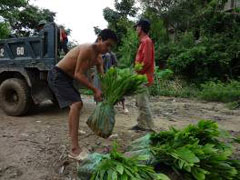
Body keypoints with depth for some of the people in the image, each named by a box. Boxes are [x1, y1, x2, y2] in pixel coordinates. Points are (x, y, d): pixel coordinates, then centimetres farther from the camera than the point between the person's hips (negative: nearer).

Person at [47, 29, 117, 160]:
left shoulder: (98, 58, 5)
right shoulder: (87, 49, -23)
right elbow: (78, 75, -26)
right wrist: (95, 90, -26)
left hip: (67, 78, 10)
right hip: (57, 75, -10)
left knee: (77, 104, 22)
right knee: (76, 104, -25)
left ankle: (72, 131, 47)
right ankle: (74, 149, -27)